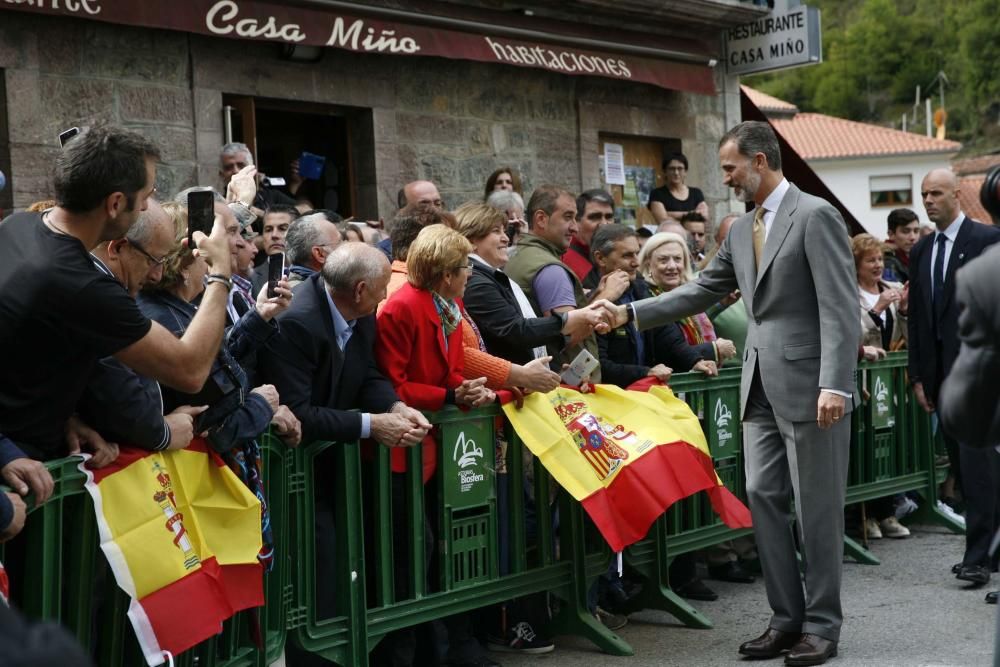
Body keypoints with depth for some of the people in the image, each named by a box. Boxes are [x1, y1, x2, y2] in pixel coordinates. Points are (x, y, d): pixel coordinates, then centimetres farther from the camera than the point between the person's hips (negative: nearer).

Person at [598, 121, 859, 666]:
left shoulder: (815, 216, -10)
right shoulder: (741, 230, 14)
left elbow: (839, 308, -15)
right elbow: (701, 291, 18)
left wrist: (834, 386, -22)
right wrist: (630, 314, 9)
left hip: (809, 385, -8)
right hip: (762, 386, 8)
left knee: (816, 507, 1)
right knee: (763, 498, 8)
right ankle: (787, 618, 19)